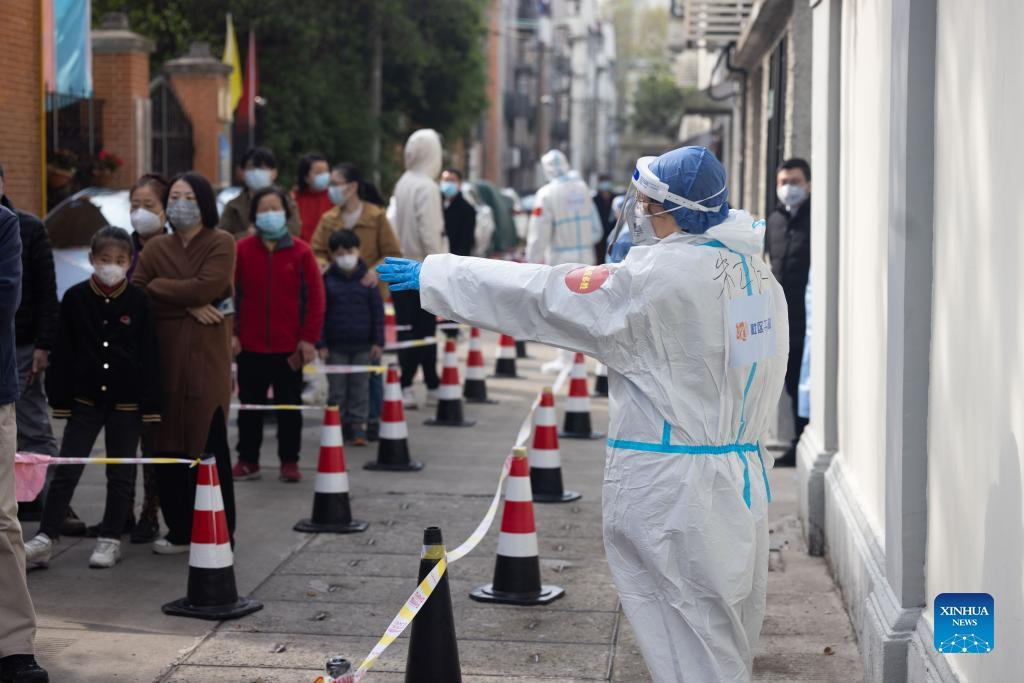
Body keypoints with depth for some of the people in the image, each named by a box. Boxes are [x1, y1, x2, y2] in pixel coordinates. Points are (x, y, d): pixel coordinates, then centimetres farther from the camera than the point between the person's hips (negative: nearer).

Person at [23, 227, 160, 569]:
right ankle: (45, 539, 3)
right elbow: (64, 352, 1)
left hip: (126, 401, 0)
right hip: (85, 399, 0)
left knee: (121, 474, 8)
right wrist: (60, 398, -2)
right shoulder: (76, 298, -1)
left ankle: (110, 540, 18)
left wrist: (151, 403, -5)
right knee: (66, 470, 0)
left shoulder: (138, 301, -3)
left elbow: (149, 355, -2)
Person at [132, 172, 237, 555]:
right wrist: (187, 304, -10)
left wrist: (159, 287, -2)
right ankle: (179, 530, 13)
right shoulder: (156, 248, 15)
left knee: (209, 444, -6)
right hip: (163, 355, 4)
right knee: (167, 444, 3)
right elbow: (134, 294, 1)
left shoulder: (221, 243, 3)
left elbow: (207, 287, -14)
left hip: (207, 356, -4)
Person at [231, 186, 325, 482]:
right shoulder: (242, 249, 0)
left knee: (289, 405, 8)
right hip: (250, 346, 1)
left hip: (289, 347, -1)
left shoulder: (301, 252, -3)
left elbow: (315, 298, -2)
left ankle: (289, 461, 17)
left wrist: (308, 338, -6)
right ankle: (248, 460, 20)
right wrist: (230, 333, -4)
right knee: (250, 404, 10)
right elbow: (229, 293, 2)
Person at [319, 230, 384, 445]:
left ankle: (358, 427, 11)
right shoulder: (327, 280, -1)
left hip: (363, 345, 0)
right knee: (337, 389, 6)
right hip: (336, 345, 0)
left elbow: (377, 311, 3)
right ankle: (338, 426, 16)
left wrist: (378, 342, -1)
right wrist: (321, 344, -4)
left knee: (360, 388, 5)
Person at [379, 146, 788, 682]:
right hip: (742, 479, 8)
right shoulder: (758, 274, 8)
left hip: (670, 491, -8)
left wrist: (433, 275, -2)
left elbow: (542, 296, -11)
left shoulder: (659, 276, -16)